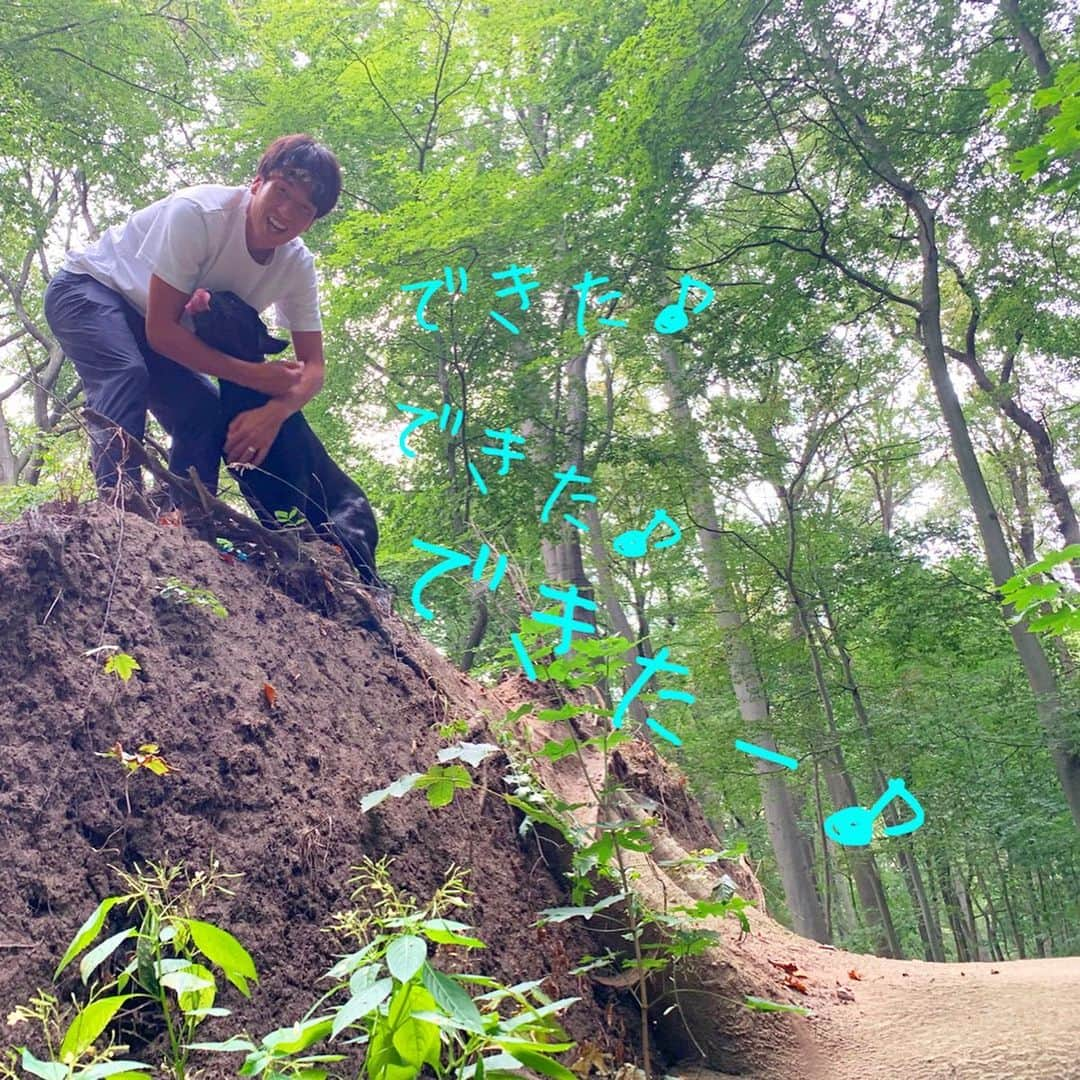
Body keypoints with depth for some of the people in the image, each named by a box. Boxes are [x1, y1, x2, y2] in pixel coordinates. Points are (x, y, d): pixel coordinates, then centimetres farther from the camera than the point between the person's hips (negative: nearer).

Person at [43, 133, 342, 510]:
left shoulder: (297, 265, -17)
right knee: (127, 373, -33)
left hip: (144, 324, 6)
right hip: (88, 289, -6)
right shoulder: (197, 213, -34)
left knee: (207, 416, -7)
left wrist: (275, 411, -38)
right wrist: (252, 376, -36)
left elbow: (312, 365, -15)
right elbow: (160, 330, -32)